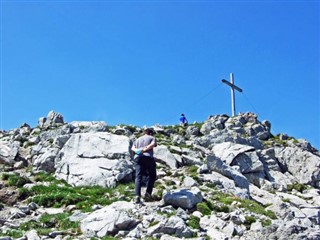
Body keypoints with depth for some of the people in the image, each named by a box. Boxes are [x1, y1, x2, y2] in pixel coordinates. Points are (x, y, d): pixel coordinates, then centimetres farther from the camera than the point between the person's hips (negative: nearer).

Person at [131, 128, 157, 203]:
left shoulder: (138, 139, 30)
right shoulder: (152, 138, 19)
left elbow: (133, 147, 12)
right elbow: (153, 144, -4)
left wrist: (136, 150, -6)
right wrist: (144, 150, -10)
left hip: (138, 157, 3)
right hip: (148, 157, -3)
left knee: (138, 177, -5)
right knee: (151, 176, 11)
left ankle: (137, 196, -20)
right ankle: (148, 193, -4)